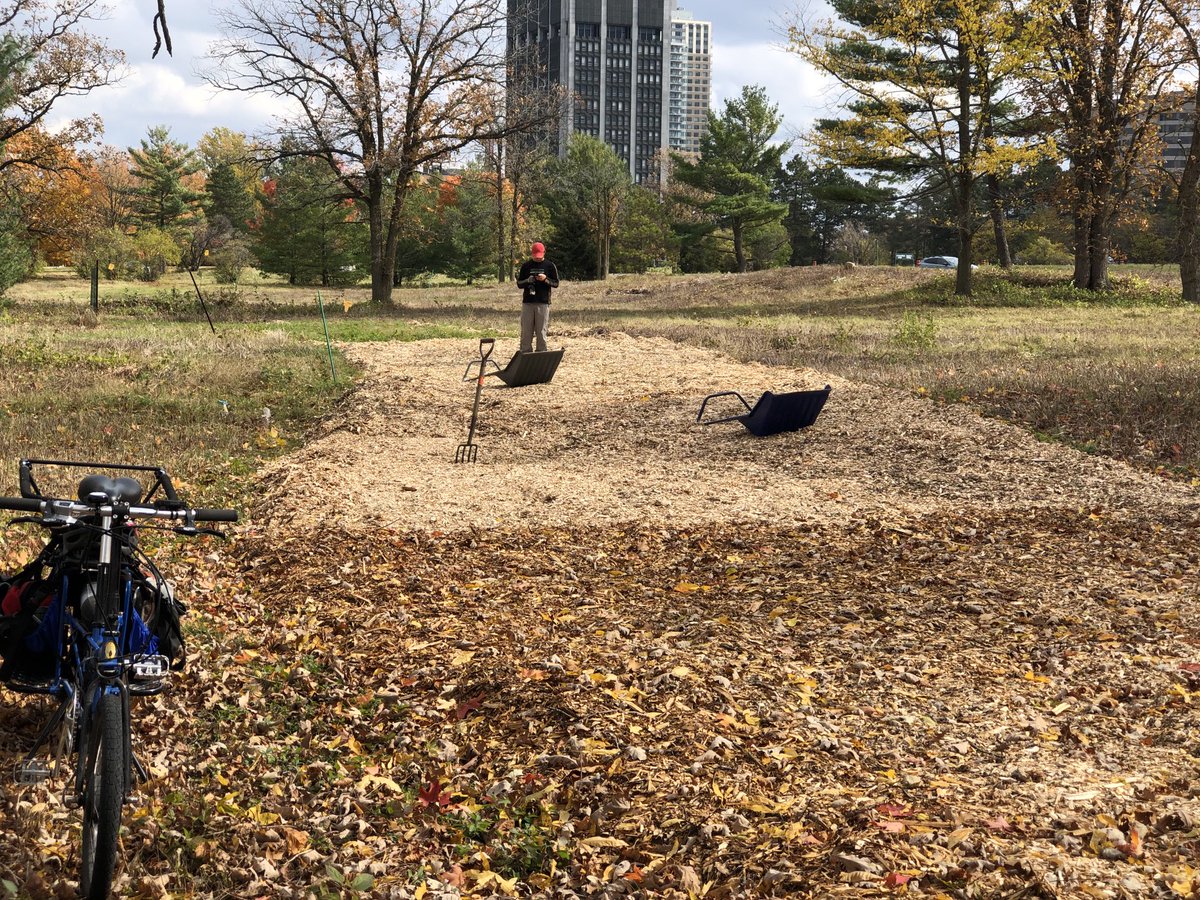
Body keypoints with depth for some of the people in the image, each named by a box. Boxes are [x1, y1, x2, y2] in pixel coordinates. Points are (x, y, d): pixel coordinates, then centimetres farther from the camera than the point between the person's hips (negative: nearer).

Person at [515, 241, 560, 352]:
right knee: (526, 332, 1)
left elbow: (556, 283, 4)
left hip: (543, 303, -2)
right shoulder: (526, 265, 9)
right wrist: (528, 280, -11)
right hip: (527, 302, 2)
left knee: (541, 332, -2)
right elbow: (519, 284, 10)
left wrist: (545, 279, -14)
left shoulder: (550, 266, 4)